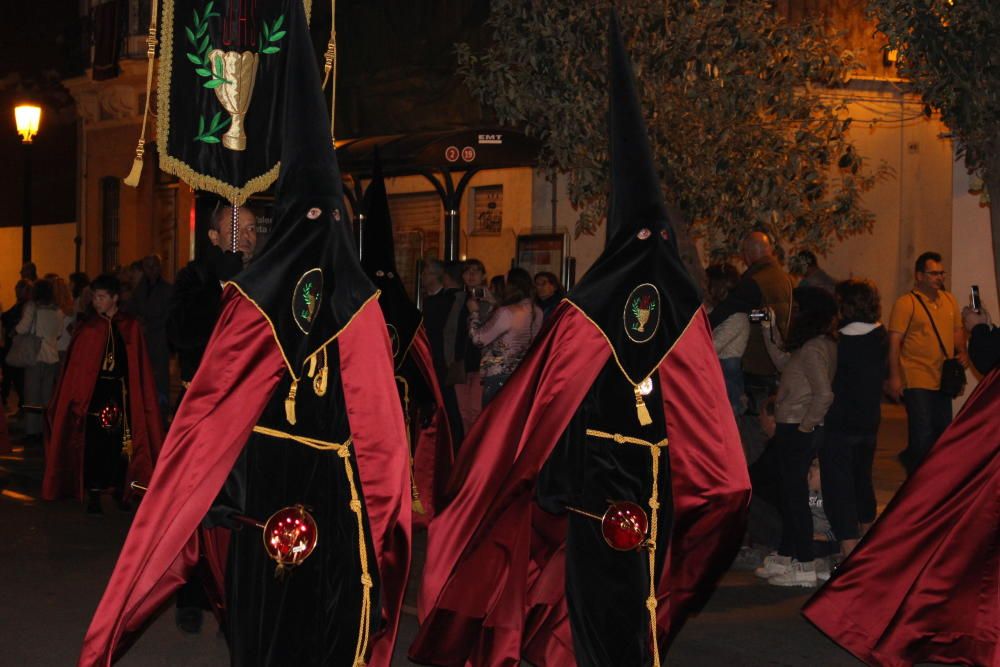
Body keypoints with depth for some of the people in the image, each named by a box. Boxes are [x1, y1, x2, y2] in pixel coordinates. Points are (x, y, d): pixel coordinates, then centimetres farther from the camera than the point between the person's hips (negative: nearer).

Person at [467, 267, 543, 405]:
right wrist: (495, 304, 20)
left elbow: (479, 339, -11)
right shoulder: (536, 312, 3)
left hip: (499, 377, -7)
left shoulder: (506, 313, -18)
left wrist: (473, 312, 3)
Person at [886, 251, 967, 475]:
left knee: (943, 432, 15)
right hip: (917, 380, -7)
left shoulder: (949, 300, 11)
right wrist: (894, 377, -17)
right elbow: (894, 341, -12)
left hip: (943, 379, 7)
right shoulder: (906, 303, -9)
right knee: (923, 434, -6)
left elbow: (957, 331, 22)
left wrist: (961, 352, 1)